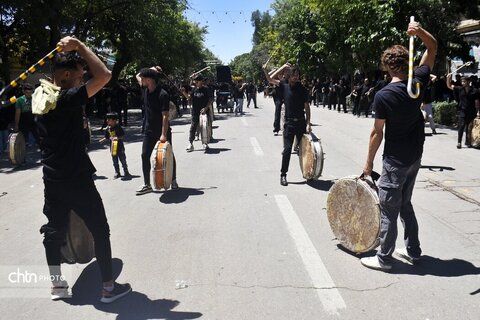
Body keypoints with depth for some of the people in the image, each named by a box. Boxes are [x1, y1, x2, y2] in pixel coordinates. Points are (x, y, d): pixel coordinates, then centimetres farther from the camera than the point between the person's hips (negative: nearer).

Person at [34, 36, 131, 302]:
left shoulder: (39, 96, 3)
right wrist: (79, 46, -19)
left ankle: (57, 285, 30)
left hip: (52, 178, 8)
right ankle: (109, 287, 14)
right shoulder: (67, 99, -22)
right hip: (75, 179, -8)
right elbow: (104, 75, -25)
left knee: (54, 230, 16)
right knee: (100, 230, 5)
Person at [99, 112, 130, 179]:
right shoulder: (108, 129, 2)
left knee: (123, 159, 5)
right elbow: (107, 137, 10)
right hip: (113, 147, 4)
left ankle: (126, 171, 19)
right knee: (115, 161, 9)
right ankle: (117, 173, 19)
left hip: (120, 146, -4)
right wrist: (103, 140, -6)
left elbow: (123, 135, -11)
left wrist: (117, 138, -25)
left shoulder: (118, 127, -11)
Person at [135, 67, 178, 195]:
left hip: (163, 131, -6)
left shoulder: (163, 95, -20)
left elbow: (165, 116, -23)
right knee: (145, 155, 0)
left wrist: (163, 134, -29)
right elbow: (137, 75, 20)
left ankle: (173, 181, 22)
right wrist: (151, 70, 6)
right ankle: (147, 185, 6)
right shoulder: (145, 90, 1)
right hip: (149, 130, 6)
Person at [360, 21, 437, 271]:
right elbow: (433, 48, 10)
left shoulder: (383, 96, -17)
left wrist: (369, 162, -2)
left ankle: (384, 259, 12)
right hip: (415, 157, 6)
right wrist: (420, 31, -10)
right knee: (405, 203, 20)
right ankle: (413, 251, 29)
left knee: (388, 209, 3)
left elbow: (377, 132, -13)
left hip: (395, 161, -6)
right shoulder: (418, 81, -3)